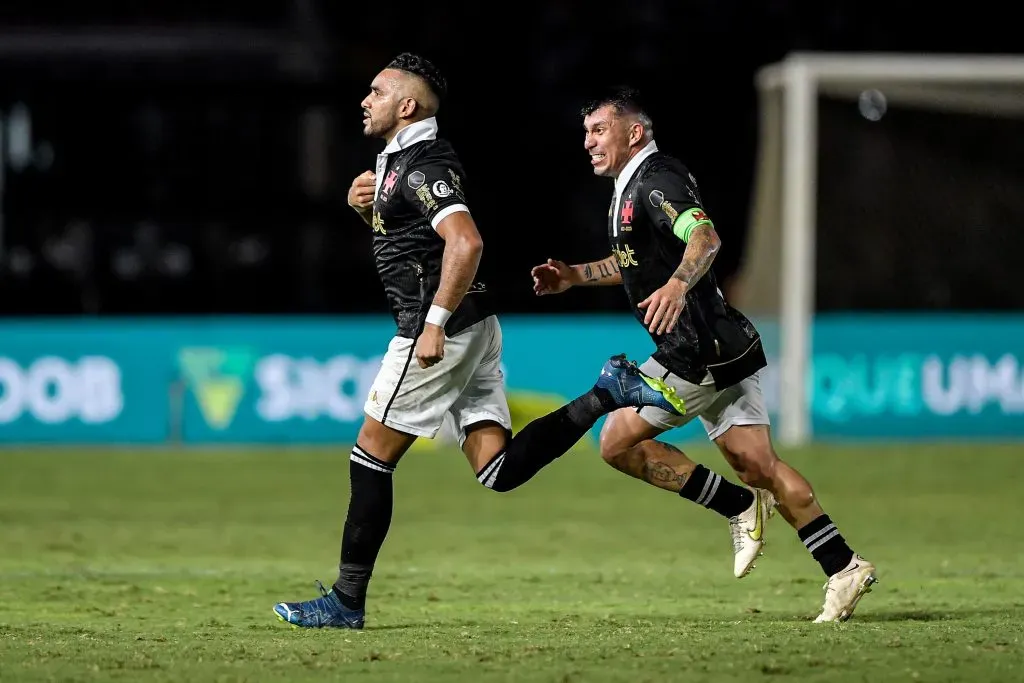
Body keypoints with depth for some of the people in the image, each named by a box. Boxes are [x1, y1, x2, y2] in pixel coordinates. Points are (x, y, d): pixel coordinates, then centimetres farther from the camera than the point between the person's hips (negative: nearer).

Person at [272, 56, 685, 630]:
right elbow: (401, 228, 36)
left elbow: (465, 242, -29)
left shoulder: (422, 166, -15)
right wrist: (366, 206, 13)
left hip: (441, 331, -10)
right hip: (473, 328, 10)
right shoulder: (401, 159, 17)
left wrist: (434, 323, -28)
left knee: (372, 457, -2)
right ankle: (609, 393, -2)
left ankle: (347, 603, 2)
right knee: (498, 470, 2)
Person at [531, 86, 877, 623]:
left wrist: (676, 286, -49)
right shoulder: (631, 187, 19)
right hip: (723, 351, 10)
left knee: (617, 442, -5)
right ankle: (844, 568, 2)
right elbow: (636, 261, 36)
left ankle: (739, 507, -2)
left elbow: (704, 237, -32)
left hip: (699, 352, -10)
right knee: (756, 464, 5)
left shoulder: (657, 179, -13)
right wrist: (575, 276, 25)